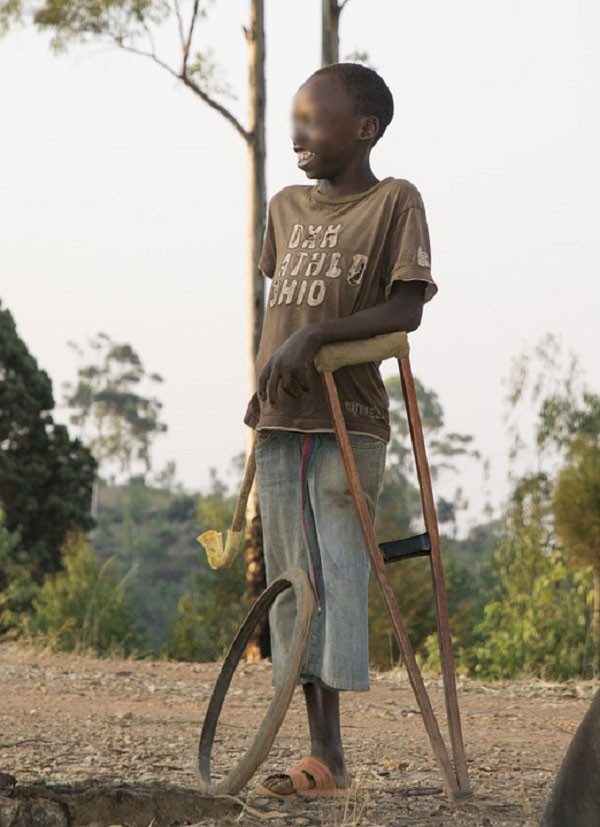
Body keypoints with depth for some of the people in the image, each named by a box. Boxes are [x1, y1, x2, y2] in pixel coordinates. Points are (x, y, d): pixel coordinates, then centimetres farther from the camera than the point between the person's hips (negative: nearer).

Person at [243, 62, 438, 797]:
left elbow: (407, 308, -11)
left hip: (348, 424, -6)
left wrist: (314, 336, -19)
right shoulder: (285, 207, 14)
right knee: (292, 584, 5)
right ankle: (321, 752, 10)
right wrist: (266, 379, 9)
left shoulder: (395, 202, -3)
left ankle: (329, 757, -11)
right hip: (281, 422, 6)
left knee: (338, 575, -11)